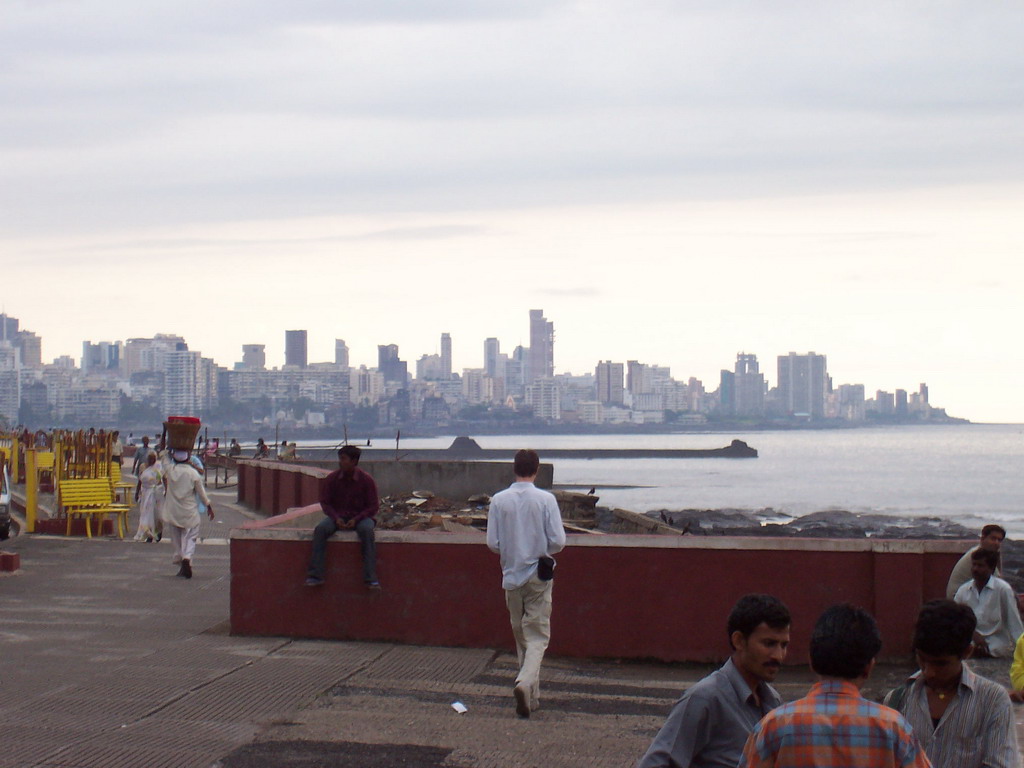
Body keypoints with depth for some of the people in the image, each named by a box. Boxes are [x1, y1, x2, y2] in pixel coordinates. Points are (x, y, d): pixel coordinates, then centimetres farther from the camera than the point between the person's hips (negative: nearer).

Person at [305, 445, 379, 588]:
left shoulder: (366, 480, -7)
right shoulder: (331, 479, -2)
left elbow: (373, 506, -4)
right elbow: (325, 502, 4)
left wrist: (356, 519, -19)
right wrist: (336, 518, -14)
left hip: (360, 517, -2)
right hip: (337, 516, 2)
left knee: (367, 530, -36)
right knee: (320, 528, -28)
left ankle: (371, 578, -37)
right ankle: (315, 575, -28)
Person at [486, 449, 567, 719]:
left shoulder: (499, 500, -5)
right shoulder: (545, 500, -10)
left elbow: (492, 542, -4)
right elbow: (558, 541, -12)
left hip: (511, 576, 2)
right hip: (539, 576, -2)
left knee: (521, 635, 14)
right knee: (537, 635, 0)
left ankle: (532, 695, 19)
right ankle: (526, 682, -24)